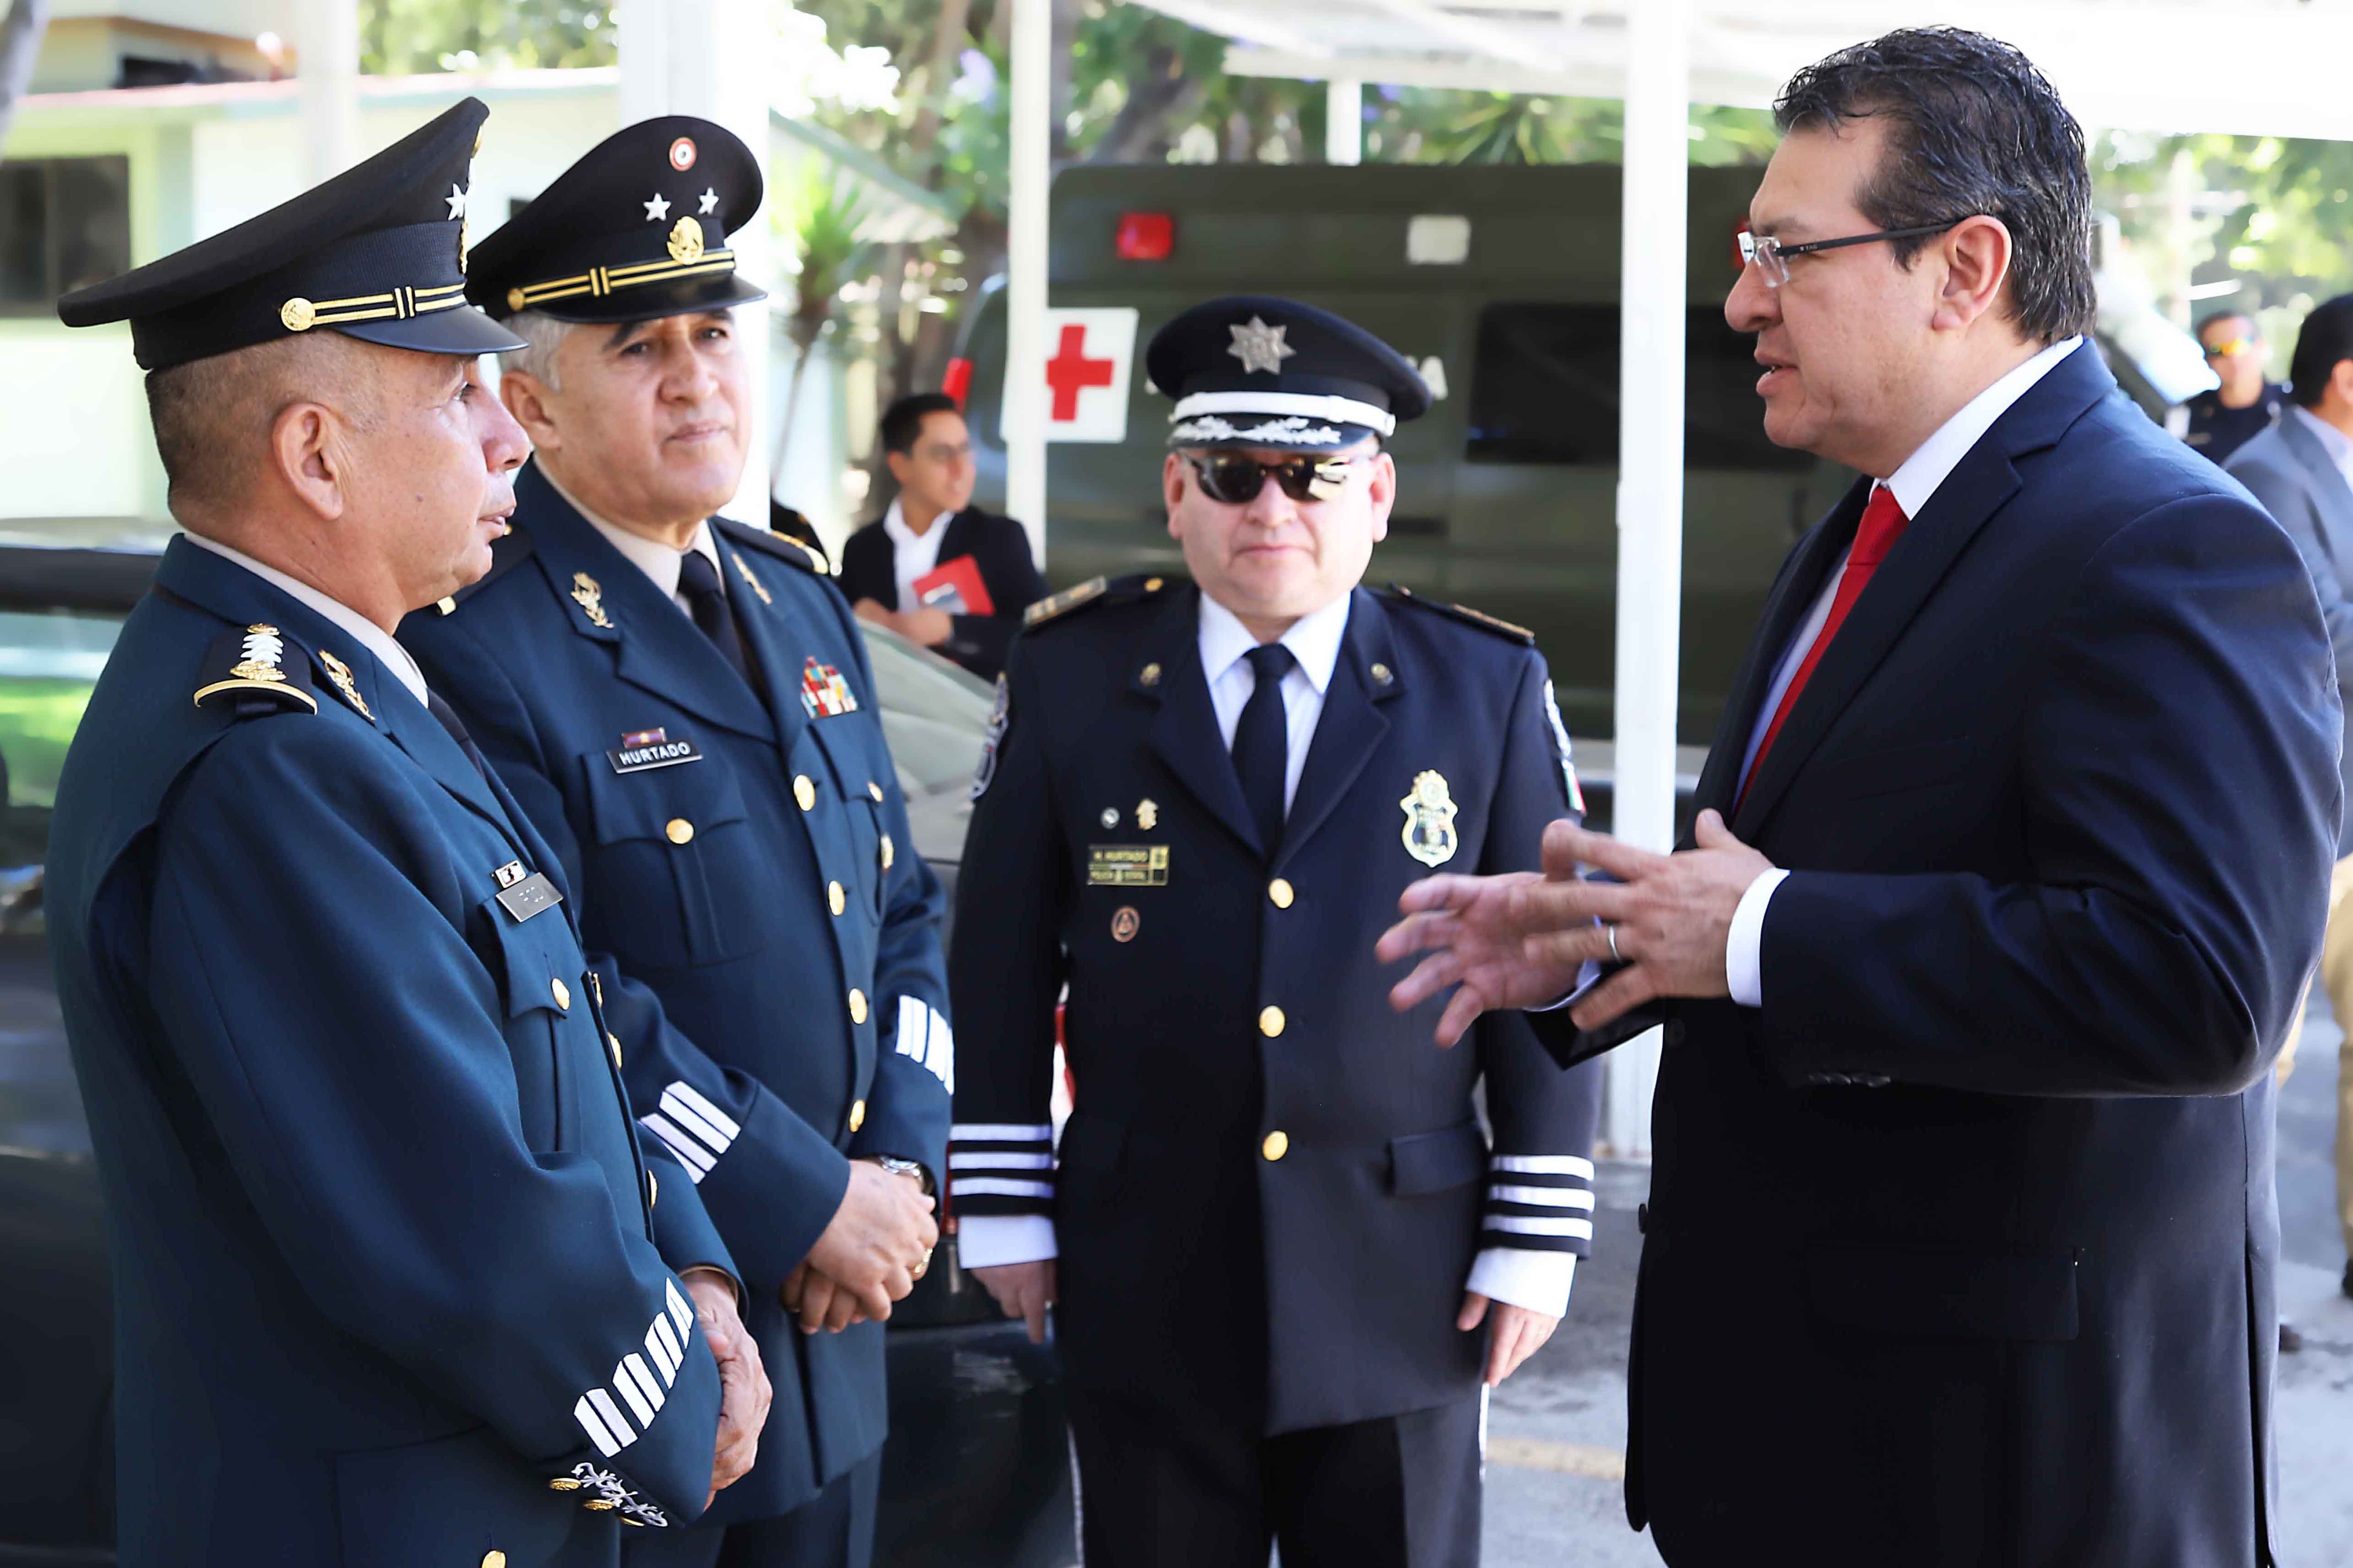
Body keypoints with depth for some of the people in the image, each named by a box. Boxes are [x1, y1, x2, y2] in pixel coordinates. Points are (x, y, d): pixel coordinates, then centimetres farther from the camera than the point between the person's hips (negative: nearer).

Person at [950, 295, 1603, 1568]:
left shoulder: (1488, 689, 0)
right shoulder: (1069, 675, 1)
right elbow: (1001, 960, 4)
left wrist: (1535, 1237, -1)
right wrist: (1003, 1209, 2)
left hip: (1399, 1294, 0)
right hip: (1145, 1291, 0)